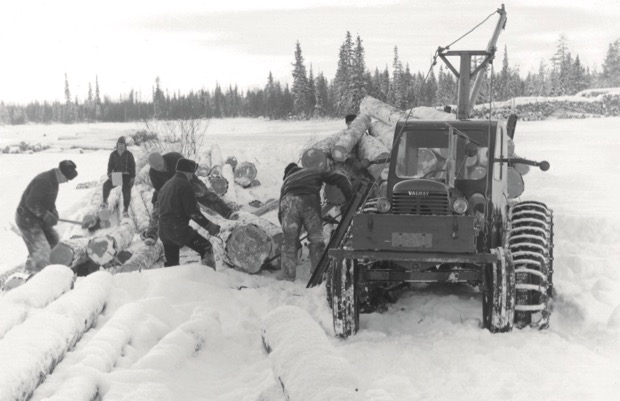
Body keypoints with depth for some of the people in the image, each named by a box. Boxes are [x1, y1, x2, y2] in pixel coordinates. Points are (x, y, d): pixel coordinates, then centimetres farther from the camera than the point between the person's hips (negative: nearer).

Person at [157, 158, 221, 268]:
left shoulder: (166, 185, 18)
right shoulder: (185, 185, -9)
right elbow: (193, 212, -15)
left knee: (171, 263, 15)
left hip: (163, 231, 9)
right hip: (179, 229, -9)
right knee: (206, 248, 0)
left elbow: (157, 207, 24)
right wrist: (209, 226, -10)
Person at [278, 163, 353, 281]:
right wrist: (350, 200, 18)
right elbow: (340, 179, 20)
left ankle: (288, 279, 5)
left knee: (289, 243, 8)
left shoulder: (286, 181, 35)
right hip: (309, 201, -1)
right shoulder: (315, 172, 33)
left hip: (289, 201, 2)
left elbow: (281, 213, 27)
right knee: (316, 240, 5)